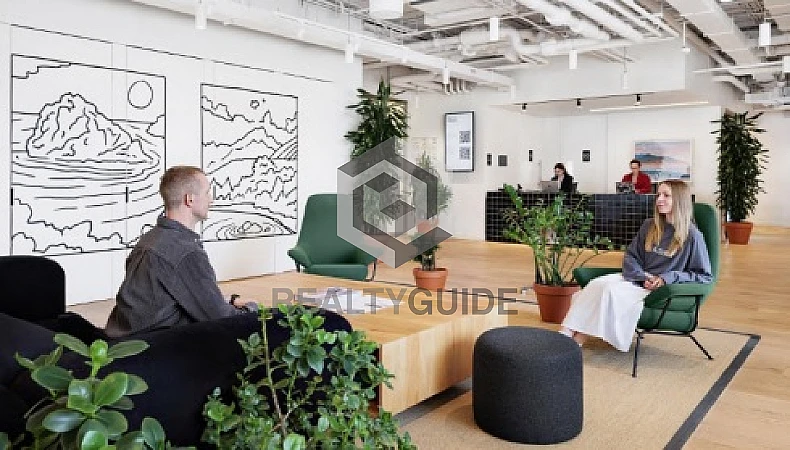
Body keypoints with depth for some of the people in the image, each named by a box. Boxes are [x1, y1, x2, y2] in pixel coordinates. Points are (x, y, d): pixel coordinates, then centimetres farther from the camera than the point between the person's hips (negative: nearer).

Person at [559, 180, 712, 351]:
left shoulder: (692, 236, -4)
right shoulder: (649, 226, 11)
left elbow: (705, 276, -2)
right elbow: (631, 256, 14)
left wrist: (667, 279, -14)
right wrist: (643, 276, -7)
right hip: (638, 279, 5)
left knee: (611, 291, -30)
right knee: (597, 284, -24)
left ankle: (576, 341, -28)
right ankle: (565, 335, -34)